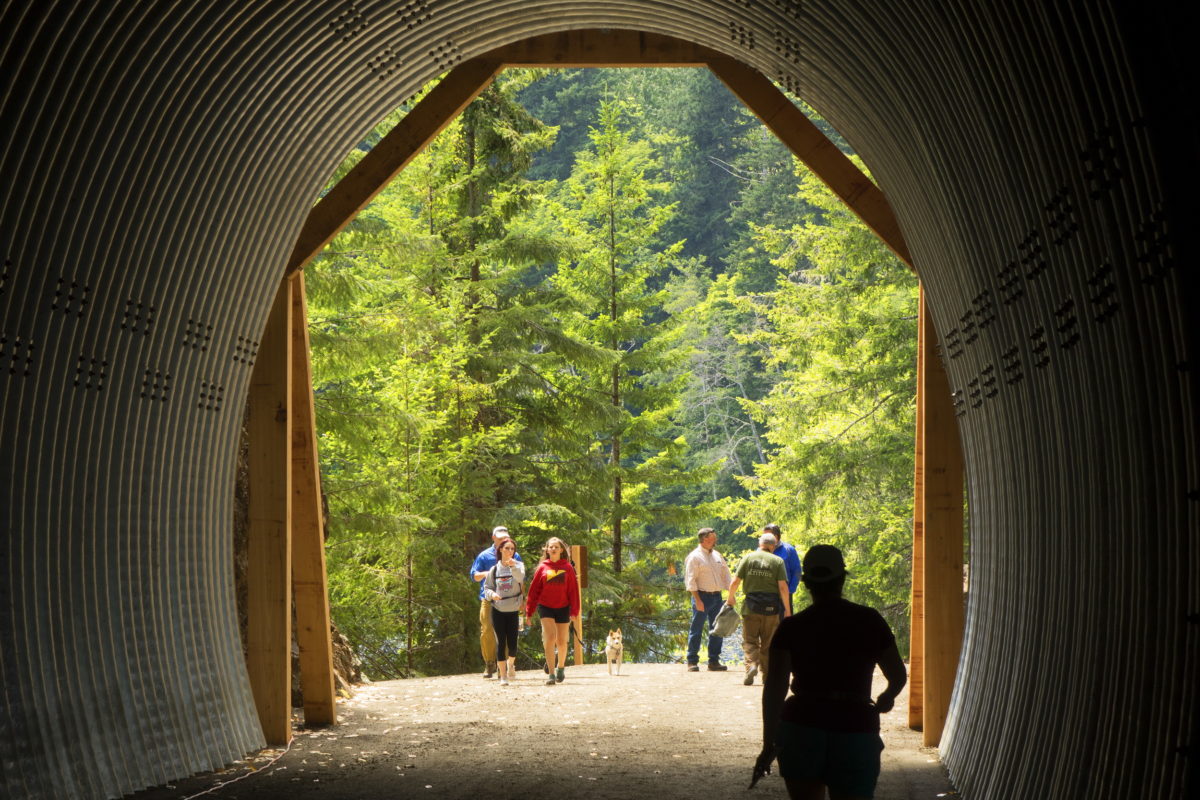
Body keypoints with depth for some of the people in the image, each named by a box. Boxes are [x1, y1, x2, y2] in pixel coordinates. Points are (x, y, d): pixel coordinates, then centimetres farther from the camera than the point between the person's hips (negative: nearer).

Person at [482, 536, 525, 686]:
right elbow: (486, 587, 9)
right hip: (498, 610, 1)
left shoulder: (518, 565, 0)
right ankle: (503, 675, 5)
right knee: (500, 643, -1)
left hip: (513, 610, -1)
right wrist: (492, 594, -13)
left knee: (512, 643, -1)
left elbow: (520, 577, -21)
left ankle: (511, 663, 32)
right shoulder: (494, 569, 5)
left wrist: (513, 566, -41)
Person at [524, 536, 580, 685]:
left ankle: (561, 668, 34)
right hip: (545, 607, -1)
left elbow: (573, 590, 2)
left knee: (561, 641, 8)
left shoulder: (568, 567, 2)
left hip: (563, 608, 1)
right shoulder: (542, 568, 2)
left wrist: (574, 610, -4)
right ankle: (551, 674, -11)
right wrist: (529, 611, 3)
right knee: (550, 638, -15)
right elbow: (534, 590, 4)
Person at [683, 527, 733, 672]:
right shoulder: (694, 556, -6)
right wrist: (697, 600, -18)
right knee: (697, 630, -3)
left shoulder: (717, 556, 15)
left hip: (717, 596, 7)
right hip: (702, 596, -7)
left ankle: (714, 661, 14)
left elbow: (726, 575, 18)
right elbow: (690, 580, -12)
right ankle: (692, 662, 1)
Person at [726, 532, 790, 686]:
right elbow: (783, 587, -7)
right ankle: (767, 675, 15)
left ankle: (751, 664, -21)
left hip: (751, 605, 0)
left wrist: (730, 598, 18)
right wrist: (787, 610, 0)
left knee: (749, 640, 3)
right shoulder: (777, 561, 0)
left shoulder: (748, 558, 3)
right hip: (771, 607, 0)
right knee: (768, 643, 11)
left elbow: (735, 582, 0)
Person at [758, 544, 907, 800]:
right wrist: (885, 698, 29)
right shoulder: (869, 621, 0)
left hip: (801, 730, 1)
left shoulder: (791, 628, -1)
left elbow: (774, 688, -8)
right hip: (855, 729, -1)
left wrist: (769, 744, -6)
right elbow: (898, 676, 7)